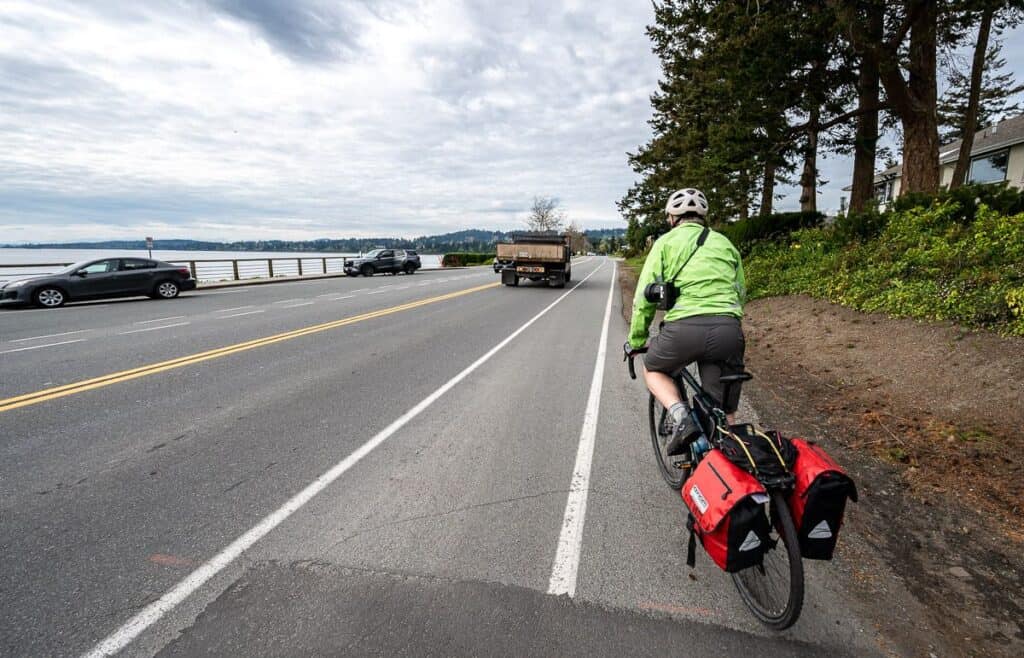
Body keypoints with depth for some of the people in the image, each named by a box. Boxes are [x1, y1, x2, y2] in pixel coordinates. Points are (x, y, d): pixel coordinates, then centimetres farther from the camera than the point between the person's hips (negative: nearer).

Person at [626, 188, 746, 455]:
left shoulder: (666, 242, 12)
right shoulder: (725, 243, 23)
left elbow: (645, 296, 8)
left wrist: (636, 339, 18)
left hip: (685, 326, -3)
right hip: (729, 329, 4)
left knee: (653, 370, 24)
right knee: (725, 413, 14)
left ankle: (681, 415, 1)